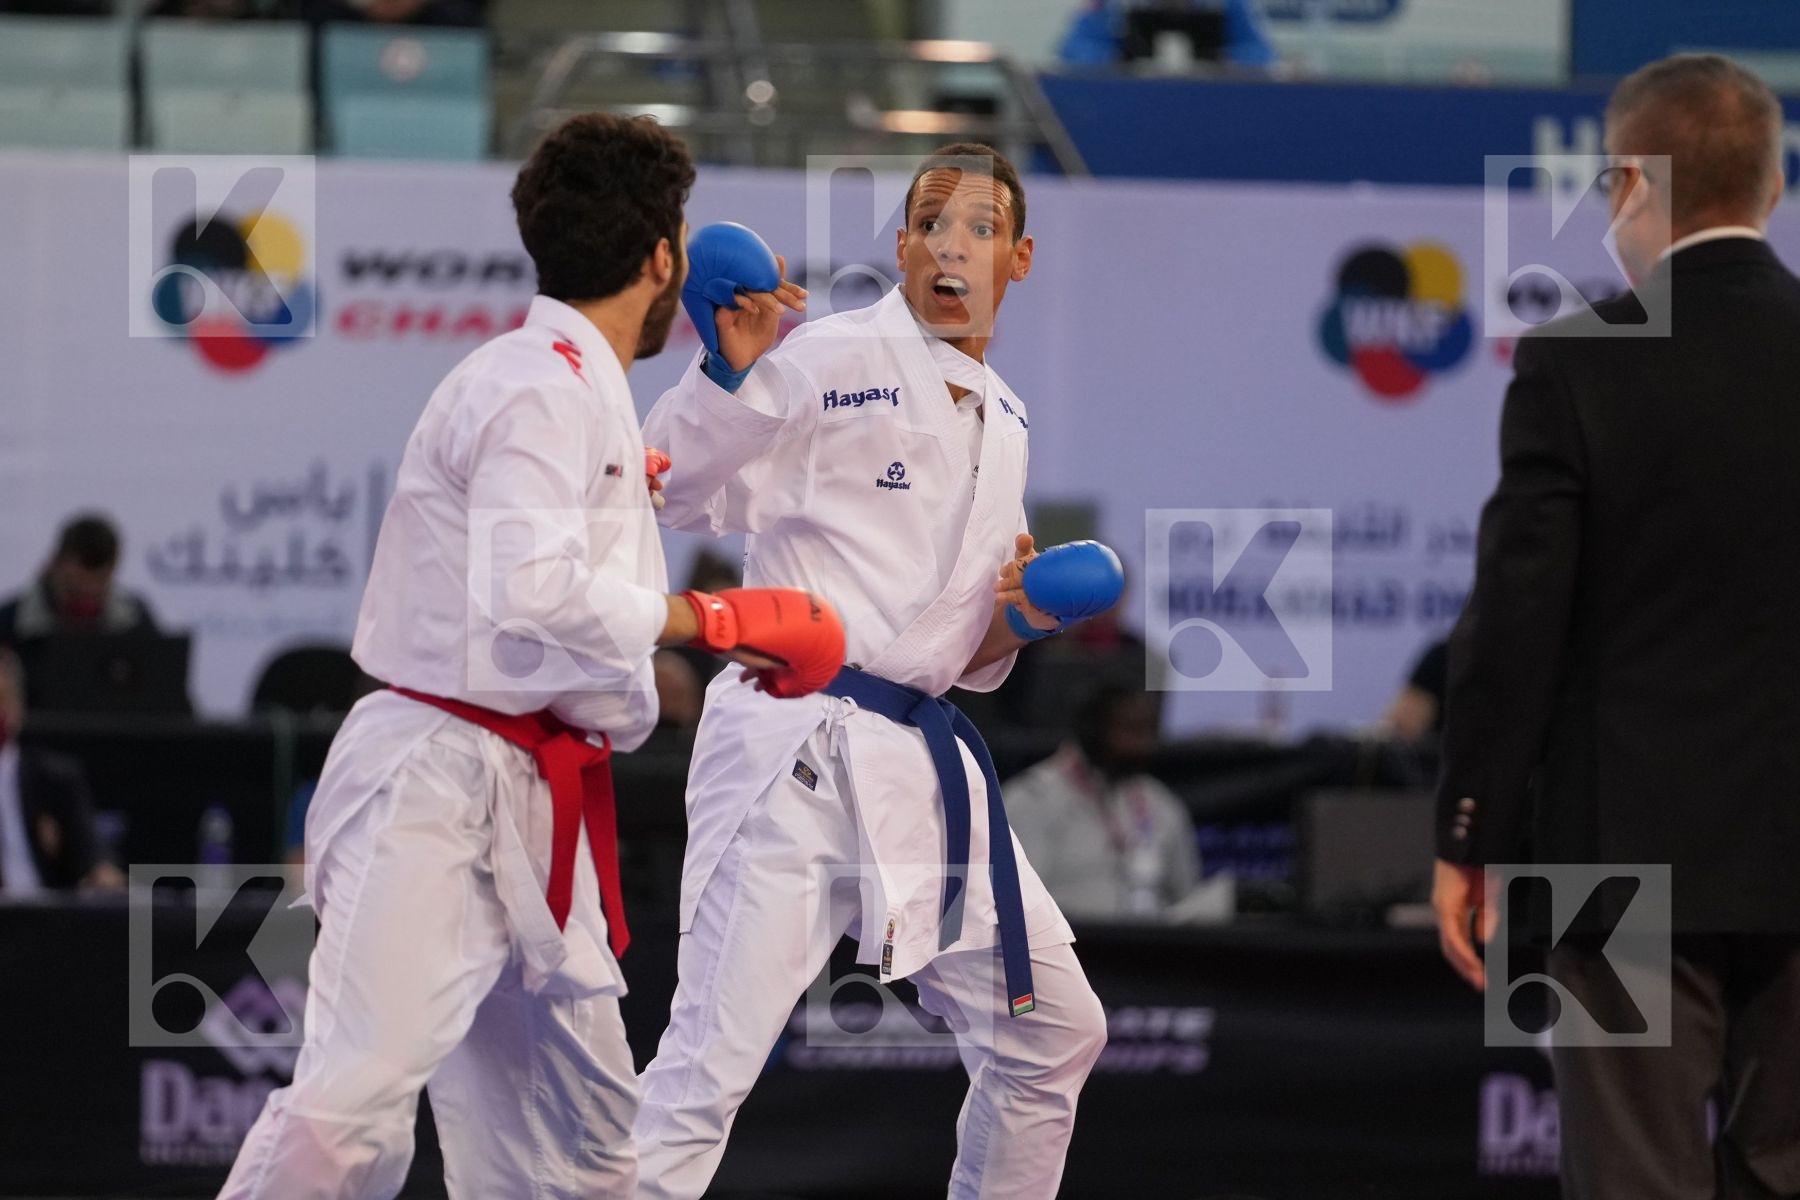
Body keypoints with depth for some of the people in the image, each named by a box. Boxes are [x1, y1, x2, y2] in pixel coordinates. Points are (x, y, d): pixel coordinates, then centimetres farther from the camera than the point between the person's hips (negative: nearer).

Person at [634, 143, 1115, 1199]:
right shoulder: (830, 360, -6)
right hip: (795, 747, -8)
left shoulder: (1001, 420, 17)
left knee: (1055, 1034, 15)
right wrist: (728, 370, -25)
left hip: (922, 755, 8)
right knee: (715, 1056, -15)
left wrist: (1015, 619, 2)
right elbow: (678, 491, -12)